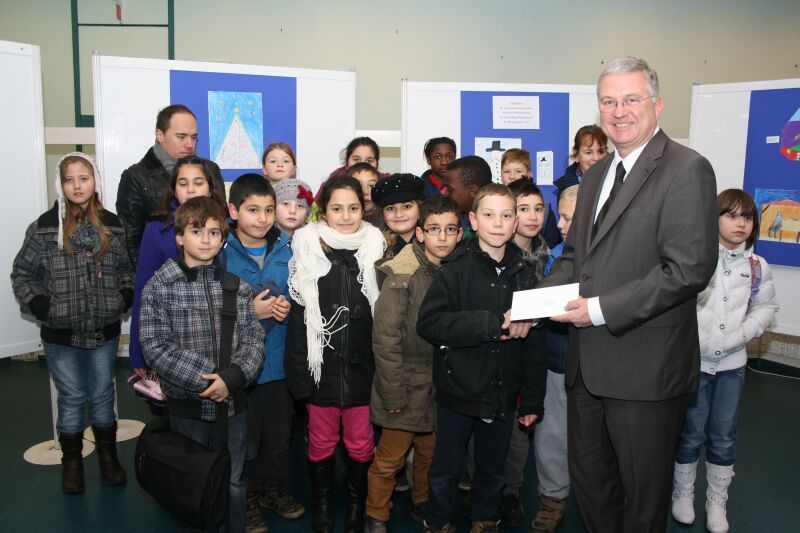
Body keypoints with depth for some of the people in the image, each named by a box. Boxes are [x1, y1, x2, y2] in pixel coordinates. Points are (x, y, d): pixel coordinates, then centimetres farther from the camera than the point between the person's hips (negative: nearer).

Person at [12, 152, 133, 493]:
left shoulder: (113, 226, 1)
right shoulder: (44, 227, -6)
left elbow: (127, 269, 12)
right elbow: (22, 274, 1)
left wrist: (125, 297, -2)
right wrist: (39, 306, -9)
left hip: (105, 331, 2)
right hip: (61, 334, -1)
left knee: (103, 395, 14)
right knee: (71, 398, 10)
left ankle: (108, 455, 31)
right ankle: (71, 461, 28)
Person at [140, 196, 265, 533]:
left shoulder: (237, 287, 1)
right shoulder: (160, 287, -8)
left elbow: (254, 339, -2)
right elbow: (156, 347, -14)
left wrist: (232, 377, -18)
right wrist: (203, 380, -19)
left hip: (233, 402, 2)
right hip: (187, 404, -2)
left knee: (234, 483, 16)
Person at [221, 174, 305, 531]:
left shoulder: (287, 249, 1)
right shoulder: (220, 253, -11)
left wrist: (288, 306, -9)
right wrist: (250, 312, -20)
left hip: (279, 360, 4)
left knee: (279, 433, 18)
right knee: (243, 437, 10)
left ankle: (274, 488, 40)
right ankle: (245, 498, 31)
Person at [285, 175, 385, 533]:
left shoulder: (375, 251, -1)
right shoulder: (308, 251, -4)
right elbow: (297, 321, -3)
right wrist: (298, 375, -7)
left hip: (362, 367, 1)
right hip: (323, 367, 0)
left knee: (360, 445, 12)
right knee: (321, 444, 14)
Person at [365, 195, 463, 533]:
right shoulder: (402, 275, -15)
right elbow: (385, 337, -15)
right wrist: (393, 392, -15)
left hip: (442, 386, 5)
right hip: (407, 386, -5)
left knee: (431, 453, 18)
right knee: (390, 458, 6)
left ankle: (423, 504, 40)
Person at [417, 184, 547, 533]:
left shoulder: (523, 275, 1)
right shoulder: (457, 269, -9)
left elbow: (534, 343, 5)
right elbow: (429, 322, -21)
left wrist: (532, 400, 5)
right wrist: (493, 323, -25)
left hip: (503, 395, 3)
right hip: (459, 389, -3)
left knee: (493, 470, 19)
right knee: (445, 469, 13)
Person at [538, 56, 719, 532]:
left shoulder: (686, 169, -12)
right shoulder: (596, 175, 13)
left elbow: (690, 268, -21)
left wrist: (603, 309, -21)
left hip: (646, 369, -7)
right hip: (588, 367, 7)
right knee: (589, 484, 21)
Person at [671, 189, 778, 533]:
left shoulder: (756, 266, 3)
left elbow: (766, 308, 7)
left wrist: (739, 335, -8)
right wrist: (697, 340, -19)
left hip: (732, 363, 3)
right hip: (693, 360, -3)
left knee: (723, 437, 10)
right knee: (691, 433, 8)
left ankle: (717, 501, 27)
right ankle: (683, 492, 29)